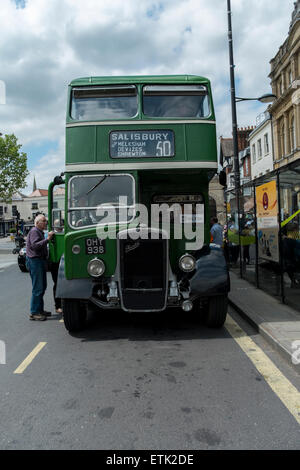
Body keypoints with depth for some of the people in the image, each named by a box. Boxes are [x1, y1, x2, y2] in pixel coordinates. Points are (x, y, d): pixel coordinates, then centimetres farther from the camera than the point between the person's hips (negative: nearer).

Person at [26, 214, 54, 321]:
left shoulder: (40, 232, 22)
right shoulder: (34, 231, -10)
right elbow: (35, 245, -25)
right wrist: (47, 239, -27)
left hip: (40, 260, 10)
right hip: (34, 260, -10)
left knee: (42, 287, 14)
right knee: (37, 288, -9)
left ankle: (39, 310, 22)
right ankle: (34, 313, -3)